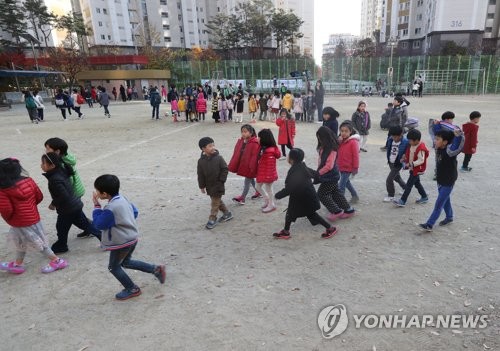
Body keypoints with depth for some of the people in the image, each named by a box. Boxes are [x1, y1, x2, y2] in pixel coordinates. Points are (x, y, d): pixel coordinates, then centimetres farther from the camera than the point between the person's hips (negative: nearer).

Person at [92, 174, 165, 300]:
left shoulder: (110, 209, -27)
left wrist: (97, 206, -12)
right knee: (126, 262, 27)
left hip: (121, 242, -9)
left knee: (114, 267, 13)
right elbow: (135, 212, 12)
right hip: (132, 238, 9)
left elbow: (99, 224, -15)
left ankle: (132, 289, 22)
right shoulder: (123, 199, 0)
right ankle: (156, 269, 21)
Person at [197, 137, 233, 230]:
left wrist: (221, 180, -11)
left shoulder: (218, 158, -13)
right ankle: (227, 213, 35)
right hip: (209, 185, 4)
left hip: (218, 185, -4)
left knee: (215, 202, 1)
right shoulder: (201, 161, -5)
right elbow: (200, 174, 0)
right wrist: (202, 186, 2)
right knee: (218, 201, 17)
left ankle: (212, 219, 13)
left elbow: (225, 169, -7)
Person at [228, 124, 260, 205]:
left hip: (249, 166, -8)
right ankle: (258, 192, 40)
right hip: (242, 164, 8)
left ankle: (242, 198, 12)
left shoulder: (255, 143, -21)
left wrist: (252, 167, -23)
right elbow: (236, 154, 7)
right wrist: (232, 165, 7)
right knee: (251, 179, 22)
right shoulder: (240, 141, 2)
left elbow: (255, 156, -23)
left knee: (247, 181, 3)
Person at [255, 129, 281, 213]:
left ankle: (272, 205, 25)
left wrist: (267, 176, -22)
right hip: (261, 173, 9)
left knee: (268, 188, 7)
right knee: (258, 186, 19)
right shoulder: (263, 148, 3)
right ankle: (267, 200, 36)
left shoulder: (270, 151, -26)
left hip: (267, 174, -9)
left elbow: (270, 166, -25)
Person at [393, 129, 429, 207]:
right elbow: (409, 154, 16)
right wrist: (405, 158, -1)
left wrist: (411, 164, -35)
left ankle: (402, 201, -4)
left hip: (417, 170, -10)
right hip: (412, 168, 10)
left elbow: (421, 160, -28)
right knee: (417, 183, 22)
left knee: (409, 185, -7)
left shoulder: (421, 148, -25)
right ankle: (424, 197, 37)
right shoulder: (412, 145, 2)